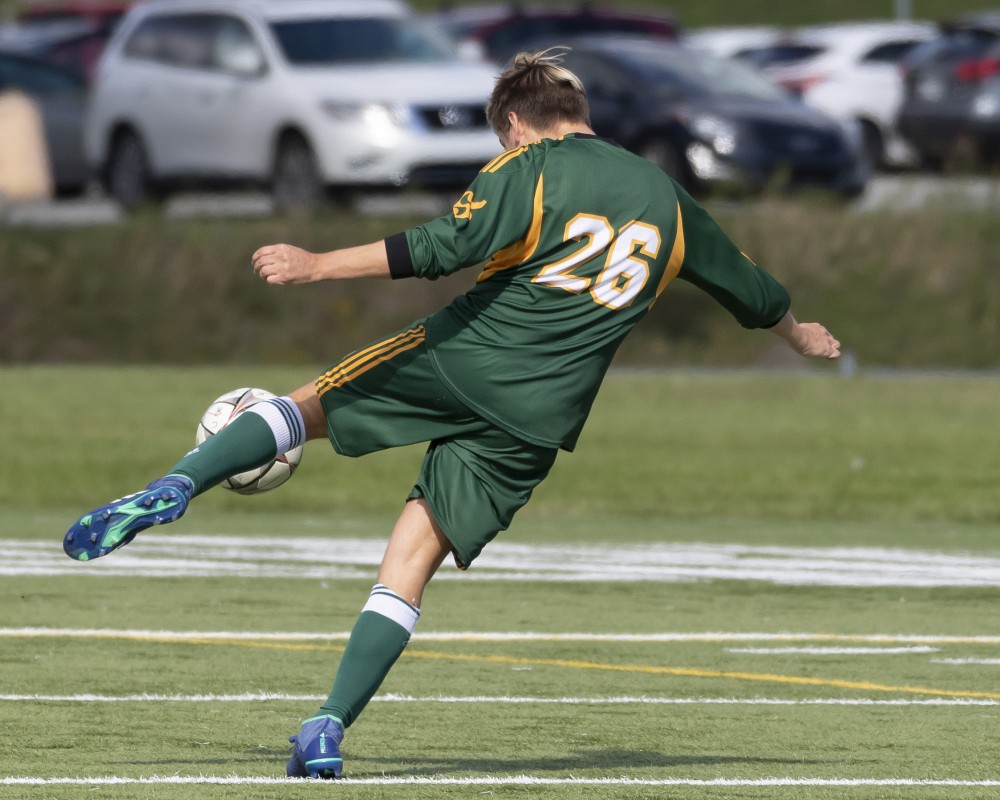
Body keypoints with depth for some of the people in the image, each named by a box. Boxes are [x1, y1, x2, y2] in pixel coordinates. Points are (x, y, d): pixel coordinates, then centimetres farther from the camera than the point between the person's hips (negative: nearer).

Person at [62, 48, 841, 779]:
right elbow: (746, 282, 33)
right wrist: (801, 332, 52)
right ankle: (328, 730, -8)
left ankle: (173, 489, -8)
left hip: (460, 355, -4)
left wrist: (319, 265, -14)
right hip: (539, 418, 4)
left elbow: (444, 248, -14)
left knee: (308, 403, 15)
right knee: (411, 561, 4)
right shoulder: (664, 198, 18)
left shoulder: (527, 171, 1)